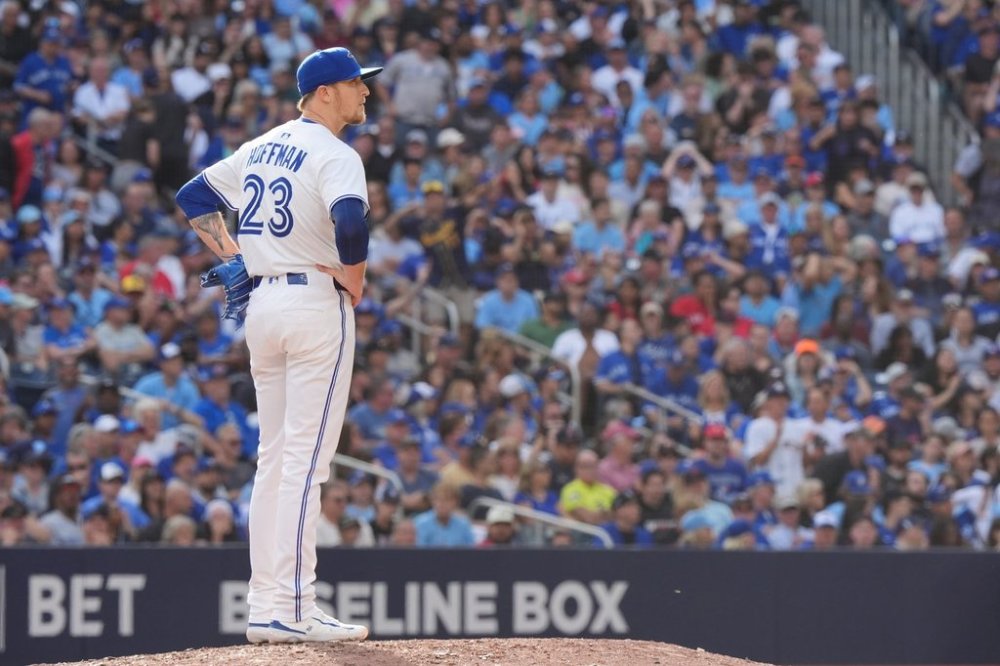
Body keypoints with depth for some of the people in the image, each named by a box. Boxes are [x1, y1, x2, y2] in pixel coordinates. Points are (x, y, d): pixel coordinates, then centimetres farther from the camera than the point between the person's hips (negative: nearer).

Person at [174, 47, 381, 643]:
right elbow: (351, 221, -29)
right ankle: (293, 610, -11)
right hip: (317, 301, -8)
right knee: (306, 459, -9)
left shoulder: (263, 148, 15)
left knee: (274, 456, 11)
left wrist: (235, 257, 15)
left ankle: (265, 605, 10)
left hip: (261, 301, 8)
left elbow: (193, 197, 22)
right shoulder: (335, 156, -11)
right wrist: (354, 279, -13)